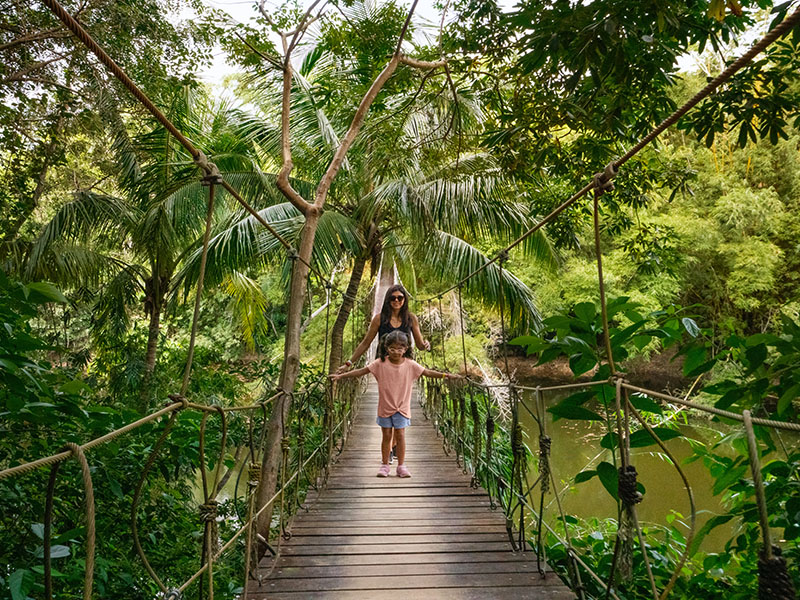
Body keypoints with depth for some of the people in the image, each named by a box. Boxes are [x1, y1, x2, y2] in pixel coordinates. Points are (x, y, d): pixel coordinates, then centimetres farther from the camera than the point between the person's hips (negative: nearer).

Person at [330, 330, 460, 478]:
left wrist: (446, 375, -7)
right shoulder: (380, 363, -9)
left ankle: (401, 466, 15)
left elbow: (427, 372, 1)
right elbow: (361, 371, -7)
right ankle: (385, 465, 22)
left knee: (400, 435, 1)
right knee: (386, 436, 8)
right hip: (385, 407, 0)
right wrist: (340, 376, -12)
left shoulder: (410, 364, -5)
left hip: (402, 408, 0)